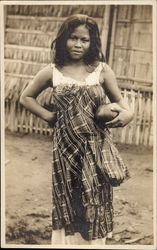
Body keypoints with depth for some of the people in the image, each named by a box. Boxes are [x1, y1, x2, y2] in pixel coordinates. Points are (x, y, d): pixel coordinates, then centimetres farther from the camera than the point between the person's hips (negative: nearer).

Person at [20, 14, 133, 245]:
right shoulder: (52, 72, 1)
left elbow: (118, 101, 6)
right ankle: (68, 241, 31)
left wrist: (127, 114, -17)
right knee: (68, 200, 12)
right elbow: (26, 97, 13)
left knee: (95, 200, 8)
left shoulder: (102, 70, 0)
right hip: (66, 147, 0)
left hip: (97, 147, 0)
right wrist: (48, 116, 0)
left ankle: (94, 241, 27)